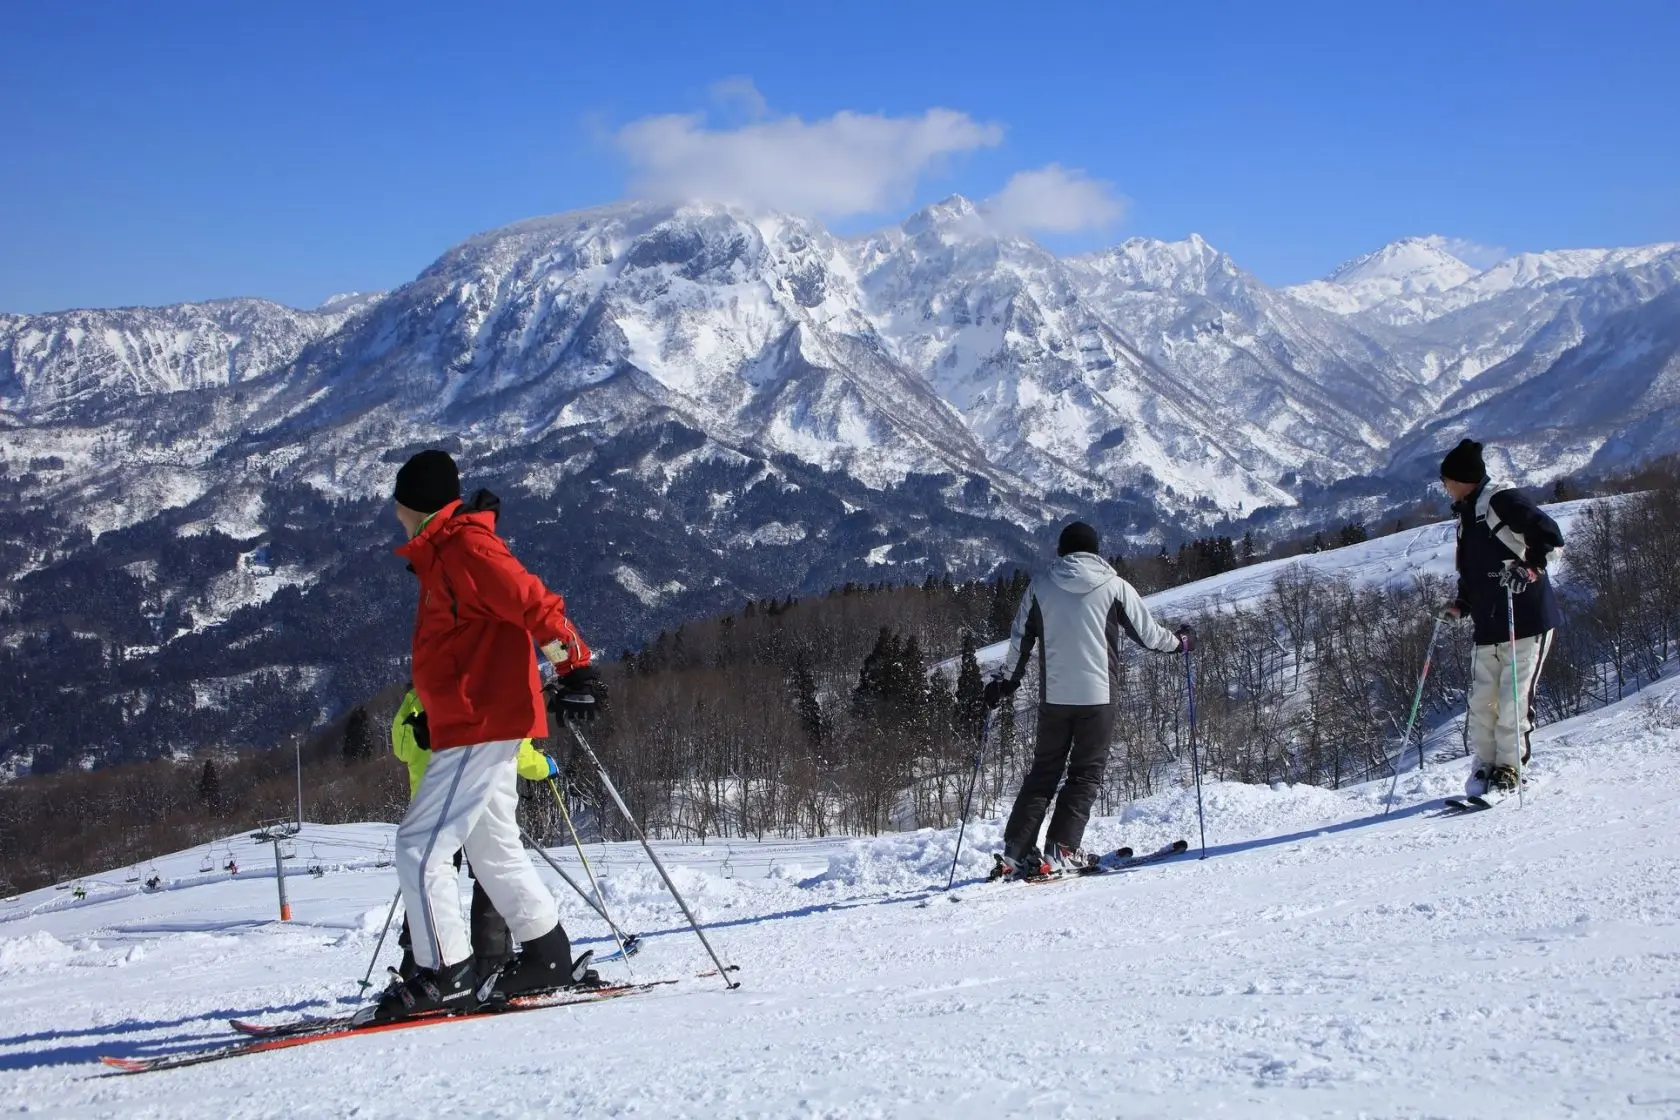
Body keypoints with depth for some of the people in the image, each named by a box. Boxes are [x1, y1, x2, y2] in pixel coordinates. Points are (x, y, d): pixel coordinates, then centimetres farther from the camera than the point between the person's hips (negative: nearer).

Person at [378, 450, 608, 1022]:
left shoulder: (465, 546, -13)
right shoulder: (445, 552, 18)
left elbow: (533, 602, -22)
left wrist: (573, 666, -26)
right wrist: (434, 715, 28)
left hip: (481, 725, -11)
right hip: (481, 723, 11)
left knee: (420, 844, -11)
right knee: (491, 846, 17)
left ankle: (446, 975, -8)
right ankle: (547, 955, 23)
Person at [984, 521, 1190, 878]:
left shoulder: (1040, 586, 3)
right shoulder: (1114, 587, -3)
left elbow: (1020, 640, 9)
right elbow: (1148, 632, 5)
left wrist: (1006, 681, 23)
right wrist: (1179, 641, 25)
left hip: (1054, 695, 2)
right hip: (1098, 695, -2)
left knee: (1044, 771, 12)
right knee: (1086, 772, 7)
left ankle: (1017, 850, 5)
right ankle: (1063, 846, -4)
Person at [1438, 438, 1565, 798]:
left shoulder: (1503, 500, -7)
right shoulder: (1467, 515, 20)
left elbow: (1550, 535, -15)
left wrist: (1529, 567, -27)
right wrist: (1462, 605, 14)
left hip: (1527, 618, -8)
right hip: (1488, 626, 8)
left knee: (1514, 697, -8)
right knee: (1481, 699, 3)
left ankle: (1509, 768, 2)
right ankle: (1484, 766, 13)